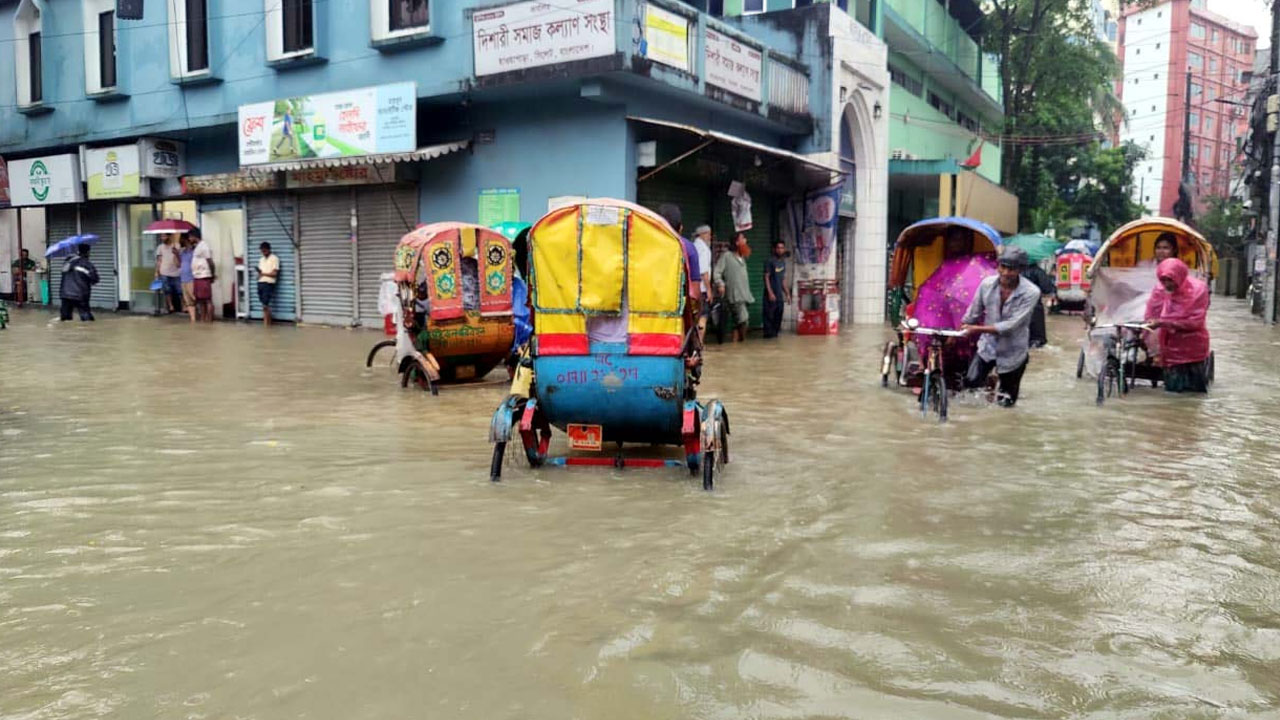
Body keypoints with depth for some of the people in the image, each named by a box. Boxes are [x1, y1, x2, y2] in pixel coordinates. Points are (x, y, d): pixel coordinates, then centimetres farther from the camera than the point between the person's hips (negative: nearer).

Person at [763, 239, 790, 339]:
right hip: (771, 294, -7)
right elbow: (766, 277, -10)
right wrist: (770, 292, -17)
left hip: (780, 294, 7)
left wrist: (787, 294, 16)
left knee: (778, 316, 7)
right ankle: (769, 333, -3)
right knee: (769, 315, -7)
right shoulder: (770, 261, -5)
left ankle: (775, 333, 15)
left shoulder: (783, 262, 15)